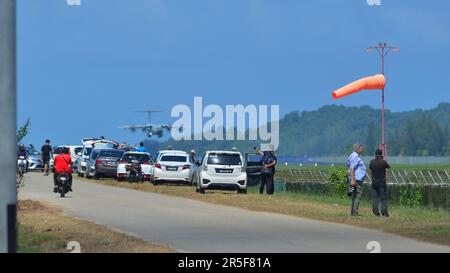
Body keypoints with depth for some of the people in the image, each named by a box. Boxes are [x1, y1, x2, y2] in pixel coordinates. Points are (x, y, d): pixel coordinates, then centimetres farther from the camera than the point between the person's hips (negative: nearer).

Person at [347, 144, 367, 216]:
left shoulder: (357, 156, 20)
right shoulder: (354, 157, -13)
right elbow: (351, 169, -20)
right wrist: (352, 180, -26)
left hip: (358, 179, 11)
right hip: (356, 179, -11)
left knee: (355, 196, 10)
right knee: (358, 195, -13)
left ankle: (353, 212, 12)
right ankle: (354, 212, -16)